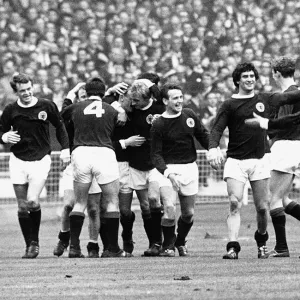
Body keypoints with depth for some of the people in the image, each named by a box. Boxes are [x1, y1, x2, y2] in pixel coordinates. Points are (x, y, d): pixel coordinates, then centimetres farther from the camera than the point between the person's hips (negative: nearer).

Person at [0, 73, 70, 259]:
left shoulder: (47, 106, -3)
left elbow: (60, 126, 10)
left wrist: (65, 149, 3)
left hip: (41, 160, -2)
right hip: (18, 160, 2)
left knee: (32, 201, -18)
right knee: (22, 206, 0)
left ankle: (35, 241, 1)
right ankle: (30, 245, 12)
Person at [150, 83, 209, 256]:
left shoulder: (190, 115, 3)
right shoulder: (158, 125, -8)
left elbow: (204, 136, 15)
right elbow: (156, 154, -9)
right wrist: (168, 173, -22)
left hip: (190, 167, 4)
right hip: (169, 169, -4)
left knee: (189, 213, 6)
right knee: (169, 208, -18)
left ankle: (181, 242, 31)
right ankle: (168, 246, 1)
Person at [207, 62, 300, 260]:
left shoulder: (265, 100, 9)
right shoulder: (229, 105, 1)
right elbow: (217, 129, -7)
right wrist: (213, 148, -24)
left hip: (260, 160, 2)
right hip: (236, 161, -2)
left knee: (262, 207, 4)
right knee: (235, 204, -14)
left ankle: (262, 241, 29)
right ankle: (233, 247, -17)